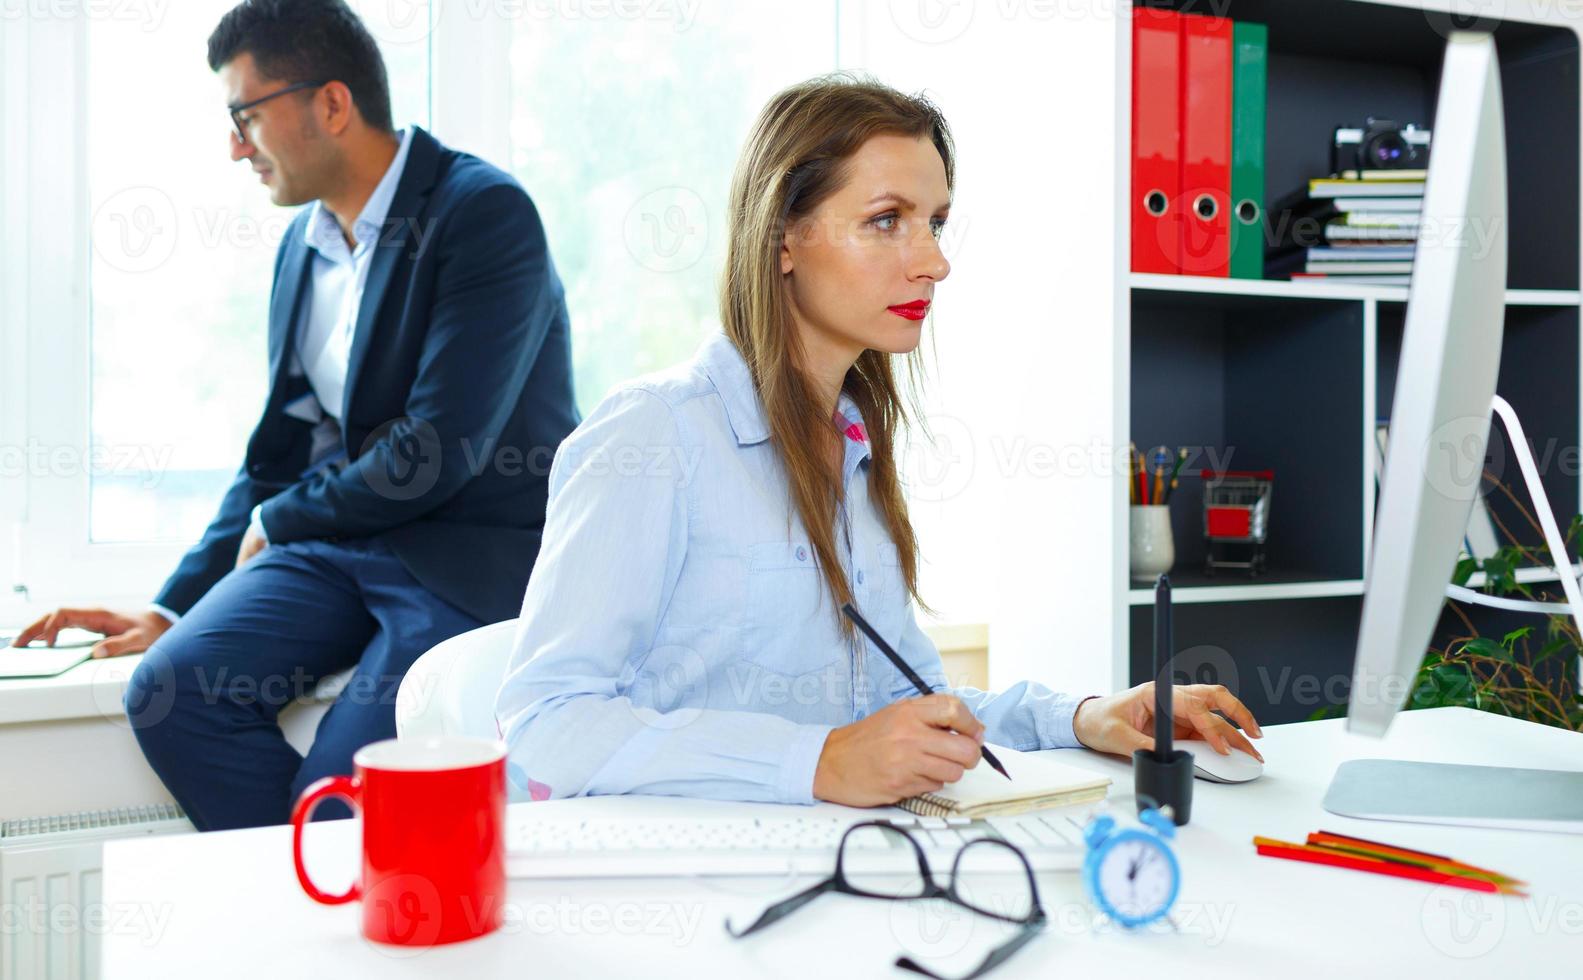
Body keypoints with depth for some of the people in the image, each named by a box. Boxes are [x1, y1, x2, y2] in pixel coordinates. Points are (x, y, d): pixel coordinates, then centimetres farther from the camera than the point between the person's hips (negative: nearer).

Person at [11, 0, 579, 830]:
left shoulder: (484, 212, -11)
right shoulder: (303, 243, 14)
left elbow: (444, 448, -17)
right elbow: (277, 452, 18)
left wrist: (277, 526, -2)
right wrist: (170, 608, 10)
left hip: (477, 555, -7)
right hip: (339, 541, 7)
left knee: (332, 801, -18)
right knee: (167, 687, -15)